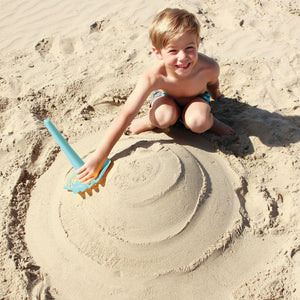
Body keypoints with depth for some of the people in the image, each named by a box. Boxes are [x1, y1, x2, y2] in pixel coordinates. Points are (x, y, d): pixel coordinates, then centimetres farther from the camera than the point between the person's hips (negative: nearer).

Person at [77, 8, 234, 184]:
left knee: (198, 123, -34)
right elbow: (126, 115, -40)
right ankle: (150, 122, -1)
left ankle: (210, 121, 2)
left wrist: (215, 95, 19)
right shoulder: (154, 77, -39)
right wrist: (99, 157, -42)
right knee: (164, 117, -36)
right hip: (167, 97, 0)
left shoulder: (209, 68, -34)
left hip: (196, 98, 1)